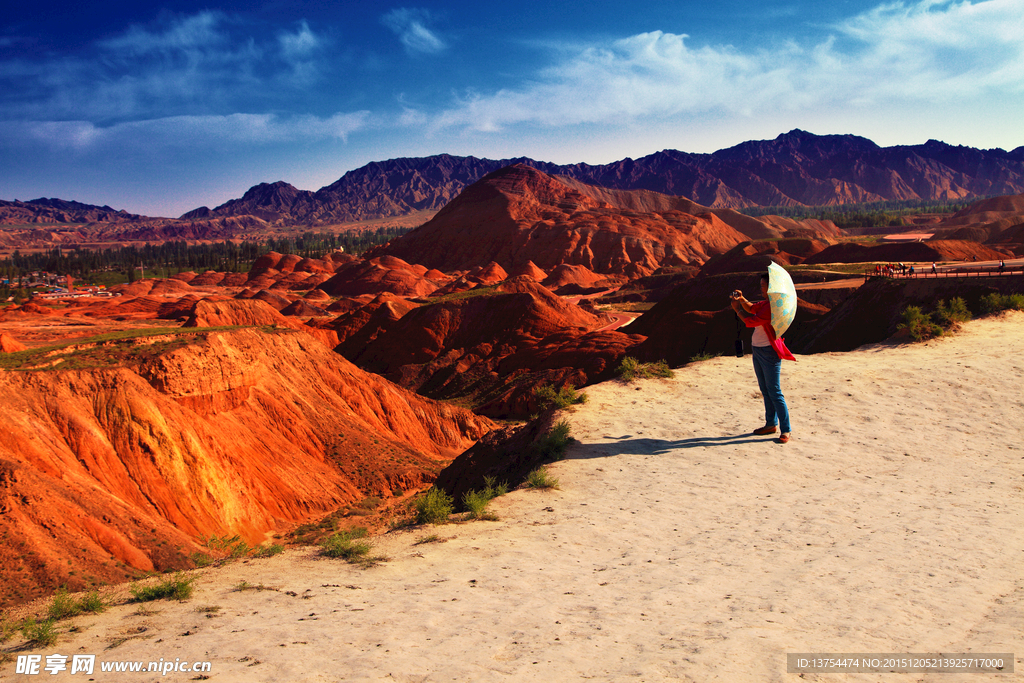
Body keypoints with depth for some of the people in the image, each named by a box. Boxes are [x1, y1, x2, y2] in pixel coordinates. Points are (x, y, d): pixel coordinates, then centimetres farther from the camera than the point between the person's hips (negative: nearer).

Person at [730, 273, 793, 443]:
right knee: (765, 390, 16)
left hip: (769, 352, -10)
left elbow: (750, 321, -21)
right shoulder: (765, 303, 11)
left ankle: (786, 431, -6)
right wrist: (742, 299, 9)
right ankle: (771, 424, 27)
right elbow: (752, 308, 29)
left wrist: (737, 308, -6)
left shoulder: (773, 306, -19)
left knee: (774, 392, -10)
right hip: (758, 350, 10)